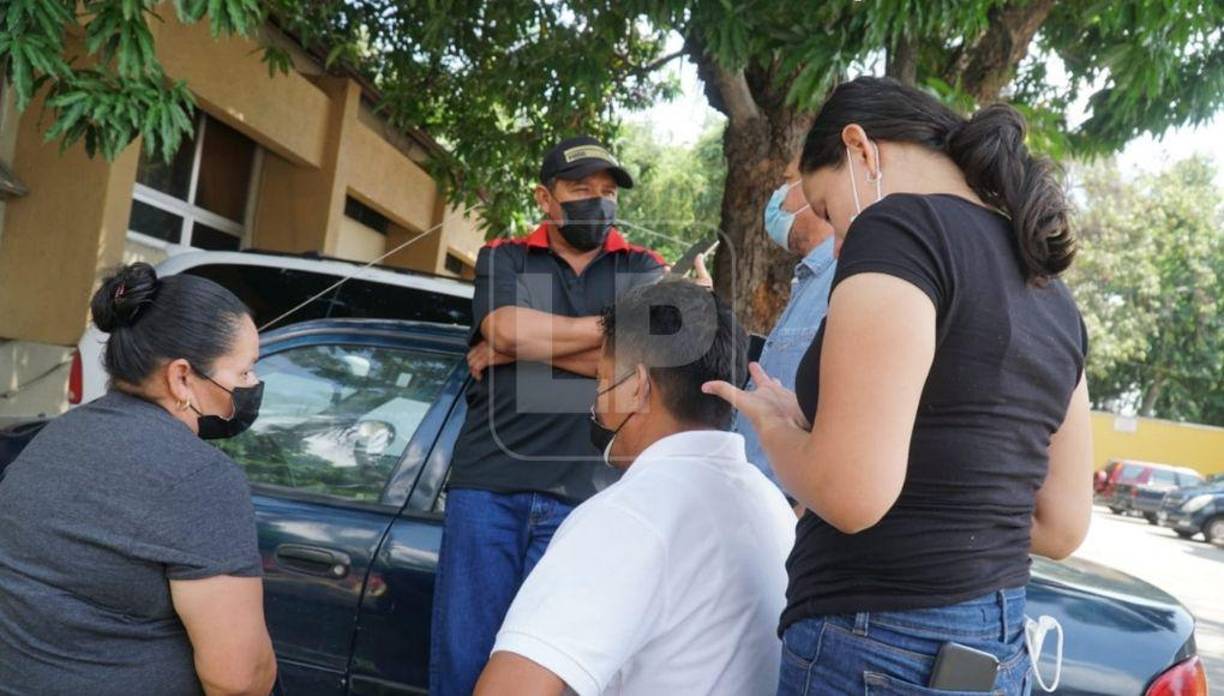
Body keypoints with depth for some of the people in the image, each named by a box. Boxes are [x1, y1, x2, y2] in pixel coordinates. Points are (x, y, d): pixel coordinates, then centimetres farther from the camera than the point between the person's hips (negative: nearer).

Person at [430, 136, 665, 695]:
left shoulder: (644, 271, 12)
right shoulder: (503, 258, 13)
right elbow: (504, 327, -9)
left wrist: (526, 346, -5)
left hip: (580, 495, 0)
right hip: (486, 483, 1)